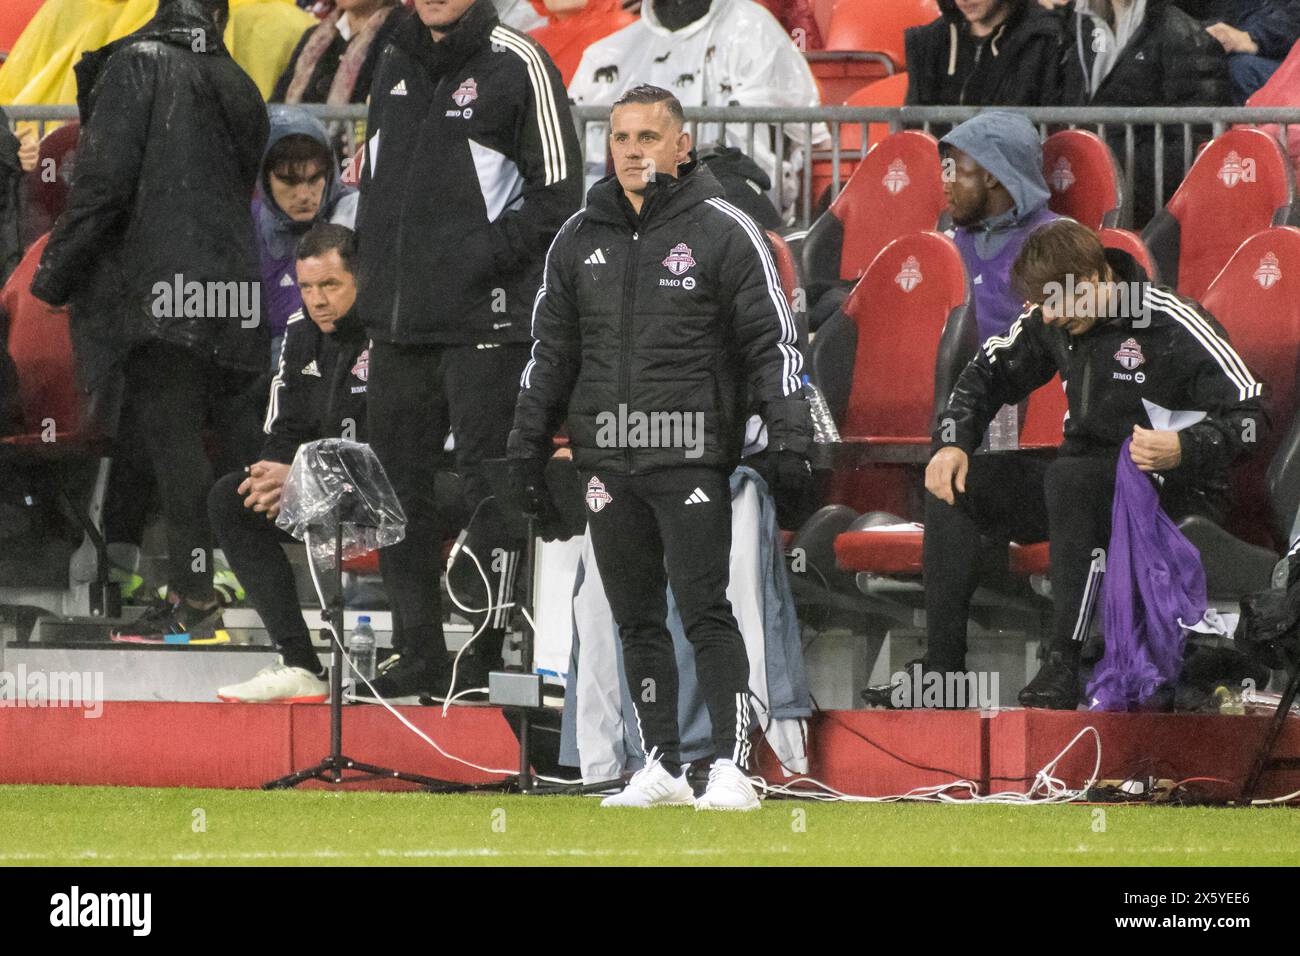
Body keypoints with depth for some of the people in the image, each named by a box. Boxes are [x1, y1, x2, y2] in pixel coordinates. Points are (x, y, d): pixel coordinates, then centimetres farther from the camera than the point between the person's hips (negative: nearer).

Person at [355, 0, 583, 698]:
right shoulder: (395, 64, 15)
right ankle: (419, 653, 16)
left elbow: (557, 192, -9)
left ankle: (492, 649, -4)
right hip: (399, 320, 7)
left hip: (485, 318, -7)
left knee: (487, 480, -6)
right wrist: (376, 265, 14)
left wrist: (489, 255, -16)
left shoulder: (516, 64, -7)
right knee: (398, 482, 9)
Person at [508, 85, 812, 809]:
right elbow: (550, 351, 20)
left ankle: (732, 767, -9)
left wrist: (789, 434, -14)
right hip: (607, 459, 5)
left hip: (690, 454, -5)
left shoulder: (723, 231, -2)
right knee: (637, 619, 8)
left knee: (706, 613, -10)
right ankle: (663, 767, 14)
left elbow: (773, 340, -4)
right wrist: (529, 446, 16)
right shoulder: (580, 239, 13)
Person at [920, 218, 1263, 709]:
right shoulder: (1051, 322, 3)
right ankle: (942, 665, -16)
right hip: (1086, 488, 7)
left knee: (1067, 478, -37)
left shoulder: (1174, 326, -17)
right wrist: (953, 443, 0)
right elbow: (989, 374, 17)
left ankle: (1063, 666, -35)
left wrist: (1184, 449, -35)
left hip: (1173, 491, -7)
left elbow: (1250, 415, -18)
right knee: (957, 484, -10)